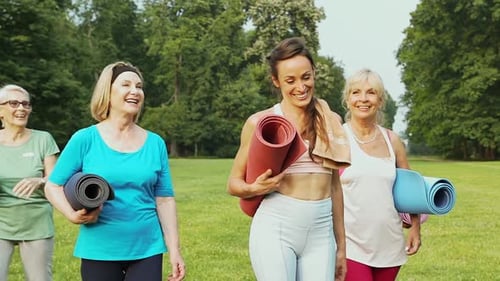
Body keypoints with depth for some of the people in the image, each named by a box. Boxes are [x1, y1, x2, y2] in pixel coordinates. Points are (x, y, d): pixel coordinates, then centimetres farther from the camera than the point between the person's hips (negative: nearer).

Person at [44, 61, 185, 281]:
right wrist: (72, 214, -18)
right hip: (99, 251, -1)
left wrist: (174, 250, 0)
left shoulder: (155, 143, 2)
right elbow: (53, 186, 1)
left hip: (147, 250, 2)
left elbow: (165, 199, 4)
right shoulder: (84, 139, -4)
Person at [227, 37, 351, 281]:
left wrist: (341, 244, 16)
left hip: (321, 234, 3)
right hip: (276, 230, -3)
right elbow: (233, 183, 3)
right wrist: (256, 188, -18)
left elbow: (334, 186, 14)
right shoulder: (260, 122, -2)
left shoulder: (331, 121, 9)